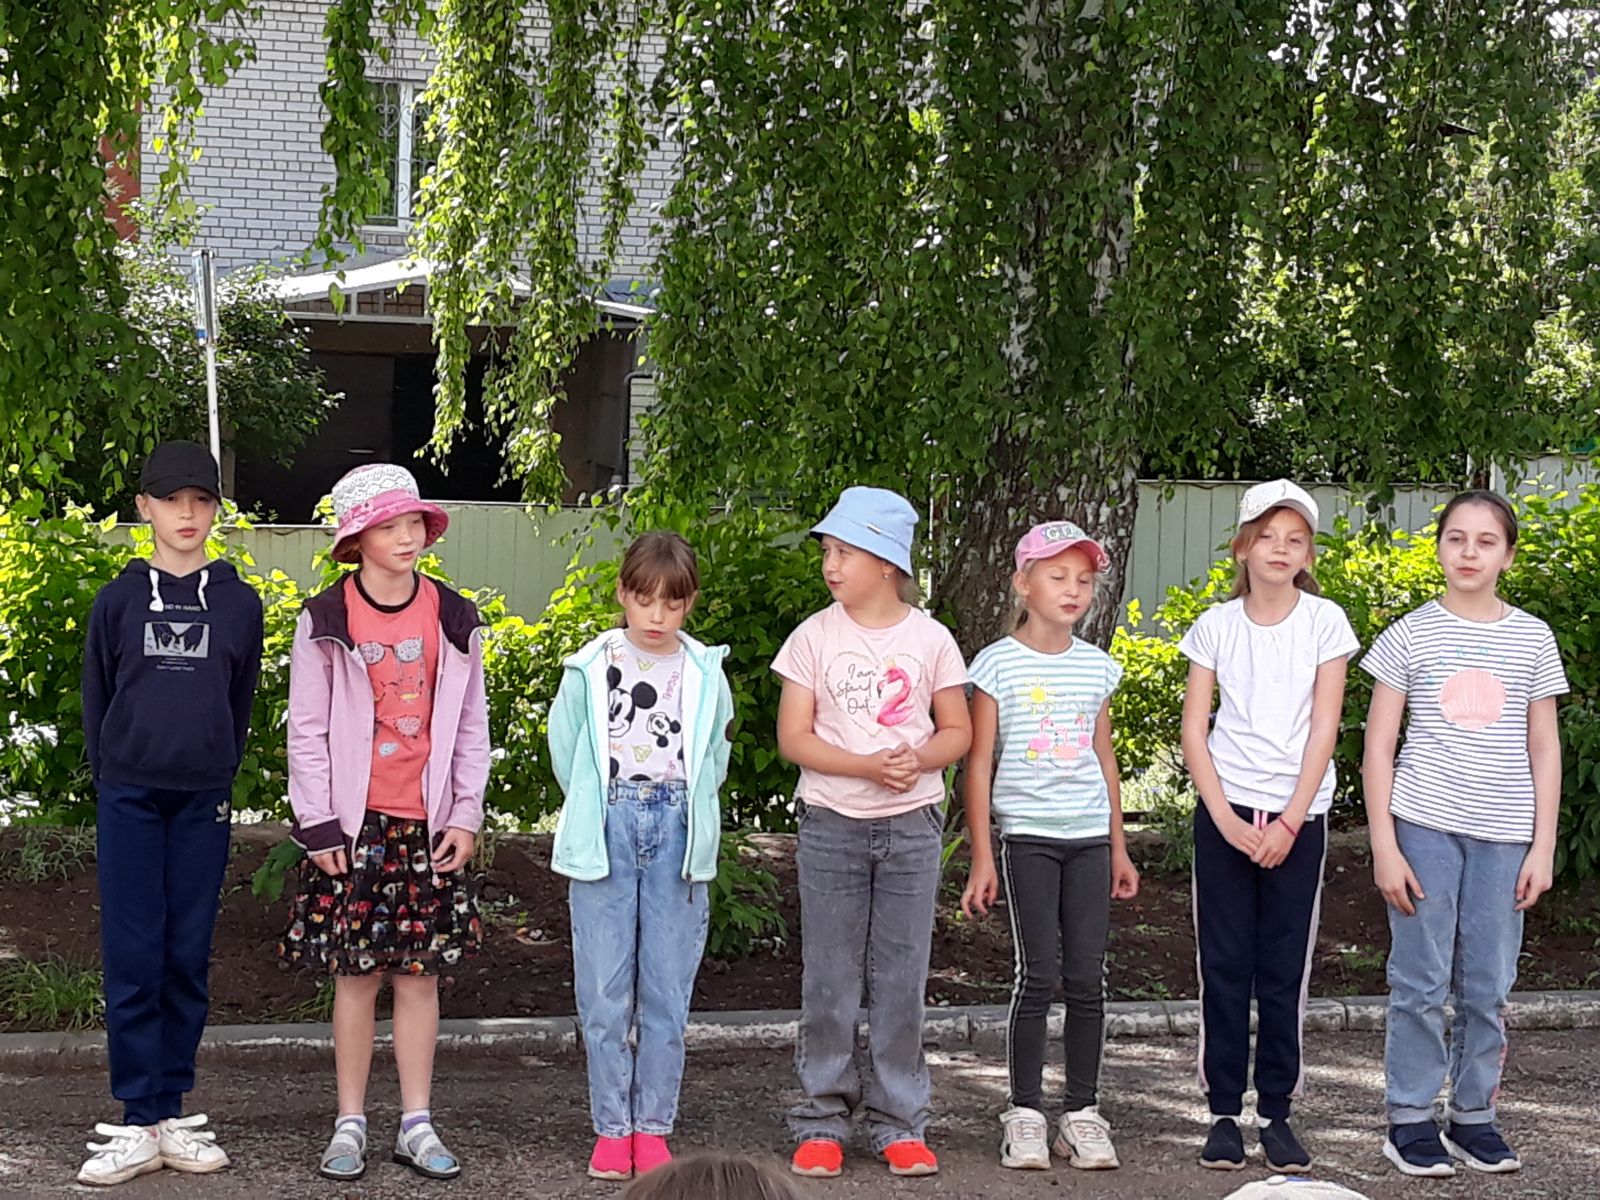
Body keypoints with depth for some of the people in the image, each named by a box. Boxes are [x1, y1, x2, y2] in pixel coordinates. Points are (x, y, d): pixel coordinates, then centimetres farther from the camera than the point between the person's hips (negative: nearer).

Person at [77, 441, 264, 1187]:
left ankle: (173, 1114, 10)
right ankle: (138, 1125, -1)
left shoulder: (239, 604, 6)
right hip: (129, 797, -1)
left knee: (188, 958, 3)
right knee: (132, 957, -3)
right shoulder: (118, 600, 5)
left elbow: (240, 704, 13)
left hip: (203, 800, 1)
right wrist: (112, 777, 8)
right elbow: (96, 699, 11)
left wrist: (217, 776, 9)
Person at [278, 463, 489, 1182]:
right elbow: (306, 730, -1)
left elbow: (472, 724, 9)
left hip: (428, 826, 2)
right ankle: (350, 1124, 11)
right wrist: (318, 823, -6)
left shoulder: (454, 619, 5)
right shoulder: (325, 622, -2)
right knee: (355, 975, 2)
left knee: (420, 973, 5)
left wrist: (466, 814, 3)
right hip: (353, 824, -2)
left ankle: (416, 1125, 13)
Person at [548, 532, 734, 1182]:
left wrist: (683, 812, 12)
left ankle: (653, 1127, 11)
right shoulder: (591, 669, 0)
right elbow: (564, 748, 10)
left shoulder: (705, 674, 5)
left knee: (668, 993, 2)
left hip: (677, 834, 1)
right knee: (605, 993, -1)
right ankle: (611, 1128, 8)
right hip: (607, 831, -1)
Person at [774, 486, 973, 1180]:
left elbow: (957, 731, 7)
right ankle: (822, 1120, 12)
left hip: (911, 827, 0)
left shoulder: (929, 639, 1)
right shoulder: (815, 636, 0)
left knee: (901, 979, 4)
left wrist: (918, 761, -15)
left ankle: (899, 1122, 13)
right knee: (829, 980, 3)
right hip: (831, 826, 0)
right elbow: (793, 738, -4)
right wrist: (869, 766, -17)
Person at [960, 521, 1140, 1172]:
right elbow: (979, 763, -2)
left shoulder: (1097, 667, 11)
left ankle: (1083, 1112, 11)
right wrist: (981, 857, -5)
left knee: (1087, 977, 2)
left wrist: (1119, 848, 17)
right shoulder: (999, 664, -3)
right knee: (1037, 974, -5)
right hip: (1028, 835, -4)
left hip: (1089, 836, 4)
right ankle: (1024, 1112, 5)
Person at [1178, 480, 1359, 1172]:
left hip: (1298, 815, -1)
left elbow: (1324, 728, -4)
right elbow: (1194, 730, 1)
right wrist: (1224, 817, -9)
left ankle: (1275, 1111, 11)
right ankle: (1224, 1111, 9)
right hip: (1225, 811, 1)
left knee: (1284, 970, 3)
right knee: (1225, 965, 2)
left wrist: (1289, 822, -10)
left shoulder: (1325, 621, -1)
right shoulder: (1216, 626, 2)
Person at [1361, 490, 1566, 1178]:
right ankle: (1410, 1119, 9)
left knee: (1488, 986, 5)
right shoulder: (1410, 636, 0)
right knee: (1422, 981, -1)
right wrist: (1384, 846, -5)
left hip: (1503, 835, 2)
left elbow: (1544, 751, 10)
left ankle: (1473, 1115, 18)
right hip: (1424, 827, -2)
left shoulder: (1532, 639, 6)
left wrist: (1543, 846, 3)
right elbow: (1378, 746, 1)